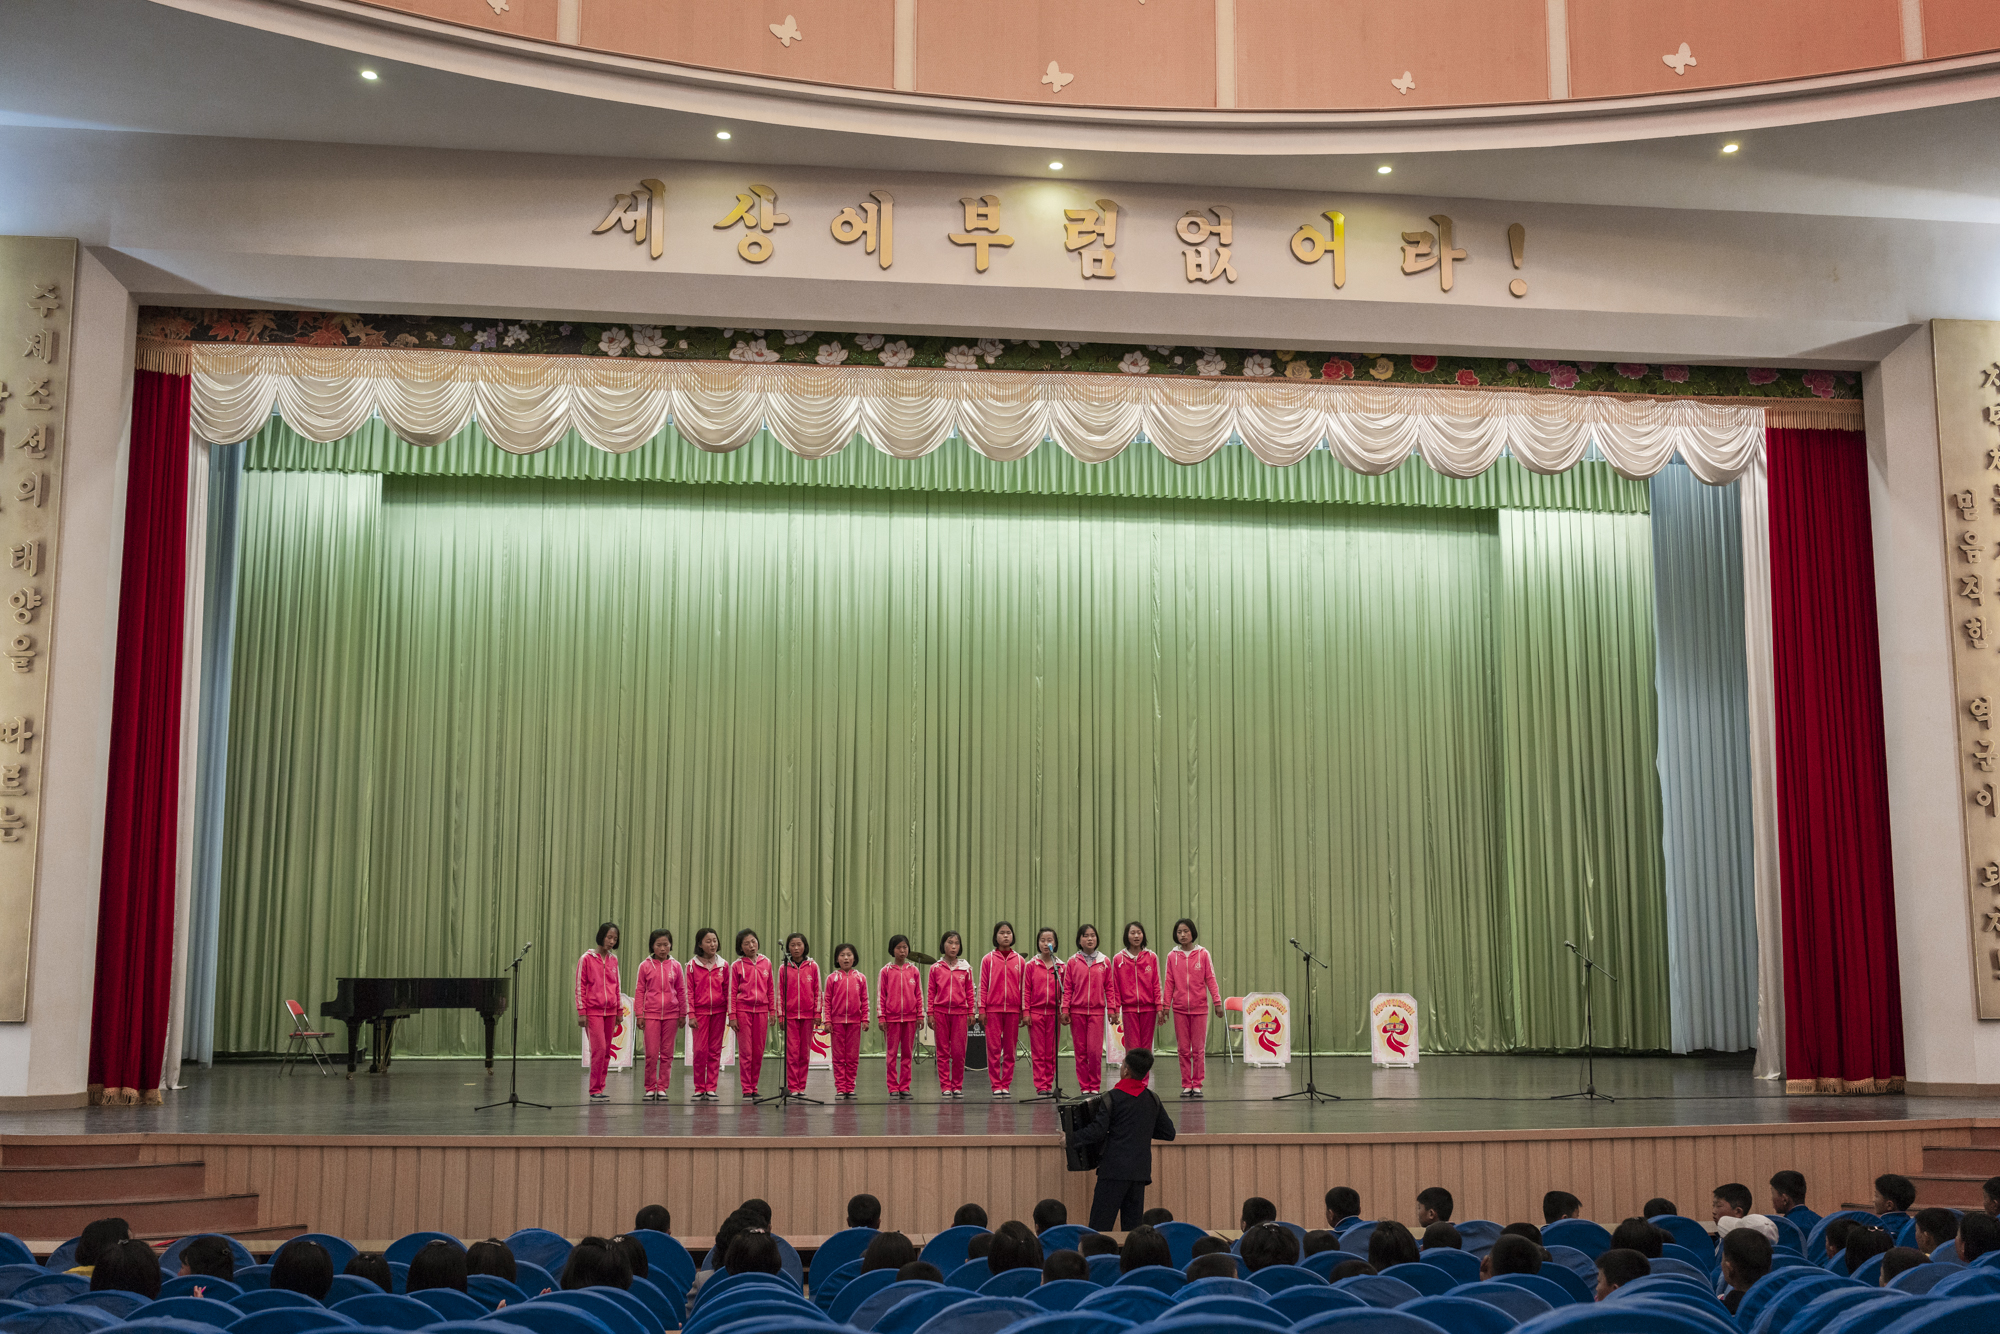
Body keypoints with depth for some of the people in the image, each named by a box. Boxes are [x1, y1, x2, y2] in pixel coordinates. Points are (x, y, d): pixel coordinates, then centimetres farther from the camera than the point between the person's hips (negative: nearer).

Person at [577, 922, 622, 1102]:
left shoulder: (613, 959, 11)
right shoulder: (587, 958, -3)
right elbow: (580, 987, -3)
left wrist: (620, 1010, 15)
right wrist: (581, 1012, -7)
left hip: (610, 1011, 5)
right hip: (593, 1011, -5)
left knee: (606, 1051, 5)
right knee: (599, 1049, -12)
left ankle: (600, 1089, 12)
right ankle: (595, 1091, -6)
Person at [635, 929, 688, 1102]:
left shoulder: (675, 966, 4)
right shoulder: (645, 966, 2)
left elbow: (681, 991, 9)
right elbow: (639, 991, 5)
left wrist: (683, 1014, 8)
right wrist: (639, 1014, 1)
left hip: (671, 1015, 1)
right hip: (651, 1014, -1)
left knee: (667, 1053, 4)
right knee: (651, 1053, -3)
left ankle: (662, 1088, 11)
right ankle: (650, 1088, 8)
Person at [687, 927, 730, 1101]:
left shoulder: (723, 965, 6)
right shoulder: (692, 965, 1)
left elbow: (727, 991, 7)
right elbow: (689, 992, 0)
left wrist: (730, 1014, 2)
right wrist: (691, 1015, -6)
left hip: (718, 1012, 2)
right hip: (700, 1012, -2)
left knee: (715, 1051, 4)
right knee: (700, 1050, -3)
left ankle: (711, 1088, 9)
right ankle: (699, 1089, 6)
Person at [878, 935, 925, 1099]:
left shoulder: (914, 970, 6)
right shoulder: (886, 971, 1)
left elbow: (919, 995, 9)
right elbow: (880, 996, 1)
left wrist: (920, 1016, 5)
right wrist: (881, 1017, -4)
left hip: (910, 1018, 2)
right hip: (891, 1018, -2)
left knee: (907, 1053, 5)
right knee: (891, 1053, 1)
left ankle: (904, 1087, 11)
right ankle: (893, 1088, 6)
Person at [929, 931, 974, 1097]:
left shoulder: (965, 968, 6)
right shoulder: (935, 968, 4)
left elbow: (969, 992, 8)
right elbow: (931, 993, 5)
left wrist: (971, 1013, 4)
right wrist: (930, 1013, 0)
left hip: (960, 1013, 0)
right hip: (940, 1012, 0)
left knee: (959, 1051, -1)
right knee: (943, 1051, 3)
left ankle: (957, 1086, 8)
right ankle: (945, 1086, 7)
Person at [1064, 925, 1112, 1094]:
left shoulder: (1105, 961, 6)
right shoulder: (1073, 961, 5)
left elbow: (1109, 987, 8)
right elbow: (1067, 988, 5)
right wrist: (1065, 1010, -2)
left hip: (1096, 1012, -1)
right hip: (1077, 1011, 1)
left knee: (1095, 1050, -8)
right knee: (1080, 1051, 3)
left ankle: (1095, 1086, 3)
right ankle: (1084, 1087, 10)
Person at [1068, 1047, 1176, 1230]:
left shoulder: (1113, 1098, -7)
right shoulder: (1152, 1100, 9)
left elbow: (1097, 1132, -13)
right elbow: (1168, 1133, 15)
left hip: (1115, 1170, -6)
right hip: (1140, 1172, 6)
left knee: (1099, 1228, -5)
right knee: (1133, 1226, 8)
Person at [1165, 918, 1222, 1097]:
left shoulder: (1203, 954, 0)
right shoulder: (1172, 956, 3)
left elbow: (1211, 980, 1)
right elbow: (1169, 983, 5)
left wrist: (1217, 1002, -5)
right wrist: (1166, 1006, 1)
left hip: (1199, 1008, -1)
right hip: (1180, 1008, 1)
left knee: (1199, 1049, 1)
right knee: (1183, 1049, 4)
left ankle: (1197, 1084, 8)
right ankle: (1186, 1085, 10)